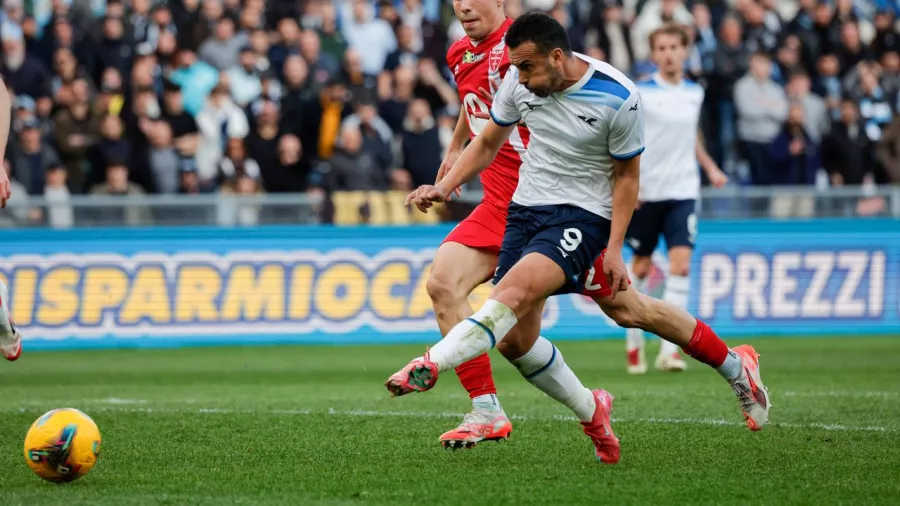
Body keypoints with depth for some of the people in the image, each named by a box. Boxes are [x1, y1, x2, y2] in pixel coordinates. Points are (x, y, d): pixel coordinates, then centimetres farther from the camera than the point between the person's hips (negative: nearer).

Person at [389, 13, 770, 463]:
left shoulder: (618, 97, -16)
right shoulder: (519, 81, -3)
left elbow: (627, 174, -4)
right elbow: (488, 143, 13)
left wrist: (614, 249, -8)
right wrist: (445, 186, -1)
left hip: (582, 215, -6)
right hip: (526, 207, 6)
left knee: (515, 290, -30)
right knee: (514, 338, -2)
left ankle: (431, 366, -38)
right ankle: (591, 413, 17)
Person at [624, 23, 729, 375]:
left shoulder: (695, 93, 8)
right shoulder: (639, 92, -6)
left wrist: (710, 167, 18)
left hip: (683, 191, 3)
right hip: (646, 193, -2)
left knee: (681, 264, -12)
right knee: (641, 266, 8)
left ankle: (669, 349, -13)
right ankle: (634, 342, 27)